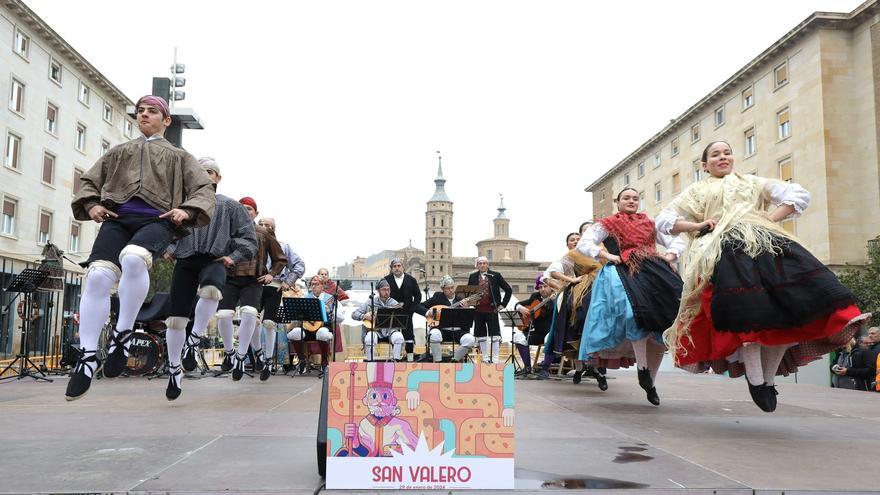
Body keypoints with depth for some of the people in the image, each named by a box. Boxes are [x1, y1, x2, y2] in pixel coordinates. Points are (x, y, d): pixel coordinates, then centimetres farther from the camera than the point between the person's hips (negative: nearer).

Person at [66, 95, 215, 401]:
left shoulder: (179, 157, 25)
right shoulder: (118, 152, 33)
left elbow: (204, 189, 13)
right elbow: (89, 180, 29)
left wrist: (187, 211, -7)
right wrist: (91, 204, 7)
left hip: (157, 220, -3)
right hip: (117, 218, 3)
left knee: (133, 259, -37)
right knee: (97, 276, -22)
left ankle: (123, 333, -20)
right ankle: (88, 355, -14)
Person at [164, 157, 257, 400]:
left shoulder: (229, 205, 13)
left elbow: (248, 238, 11)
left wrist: (233, 257, -3)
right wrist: (168, 250, 8)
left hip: (213, 260, -2)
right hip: (185, 262, 2)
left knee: (211, 288, -39)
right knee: (176, 318, -2)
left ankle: (194, 339, -21)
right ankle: (174, 369, 17)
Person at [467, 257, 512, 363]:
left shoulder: (495, 275, 1)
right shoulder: (472, 277, 8)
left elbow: (508, 290, 4)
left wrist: (503, 304, 0)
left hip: (492, 310, -3)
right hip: (478, 311, 3)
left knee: (494, 334, -4)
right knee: (481, 335, 7)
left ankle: (495, 359, 1)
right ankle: (485, 358, 17)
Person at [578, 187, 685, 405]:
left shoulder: (650, 224, 26)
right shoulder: (607, 225, 16)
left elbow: (677, 241, 28)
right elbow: (583, 244, 4)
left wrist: (669, 256, 6)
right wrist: (609, 256, -7)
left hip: (654, 271, 4)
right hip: (623, 272, -4)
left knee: (660, 324, -9)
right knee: (636, 313, -33)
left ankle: (651, 382, 2)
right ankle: (642, 369, -21)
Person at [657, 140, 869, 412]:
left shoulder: (753, 183, 31)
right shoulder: (696, 191, 26)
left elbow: (800, 194, 23)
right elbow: (663, 220, 19)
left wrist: (770, 218, 6)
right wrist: (698, 225, 4)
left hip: (766, 243, 3)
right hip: (726, 250, -2)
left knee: (786, 310, -17)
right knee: (749, 314, -25)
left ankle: (768, 379, -5)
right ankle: (755, 382, -16)